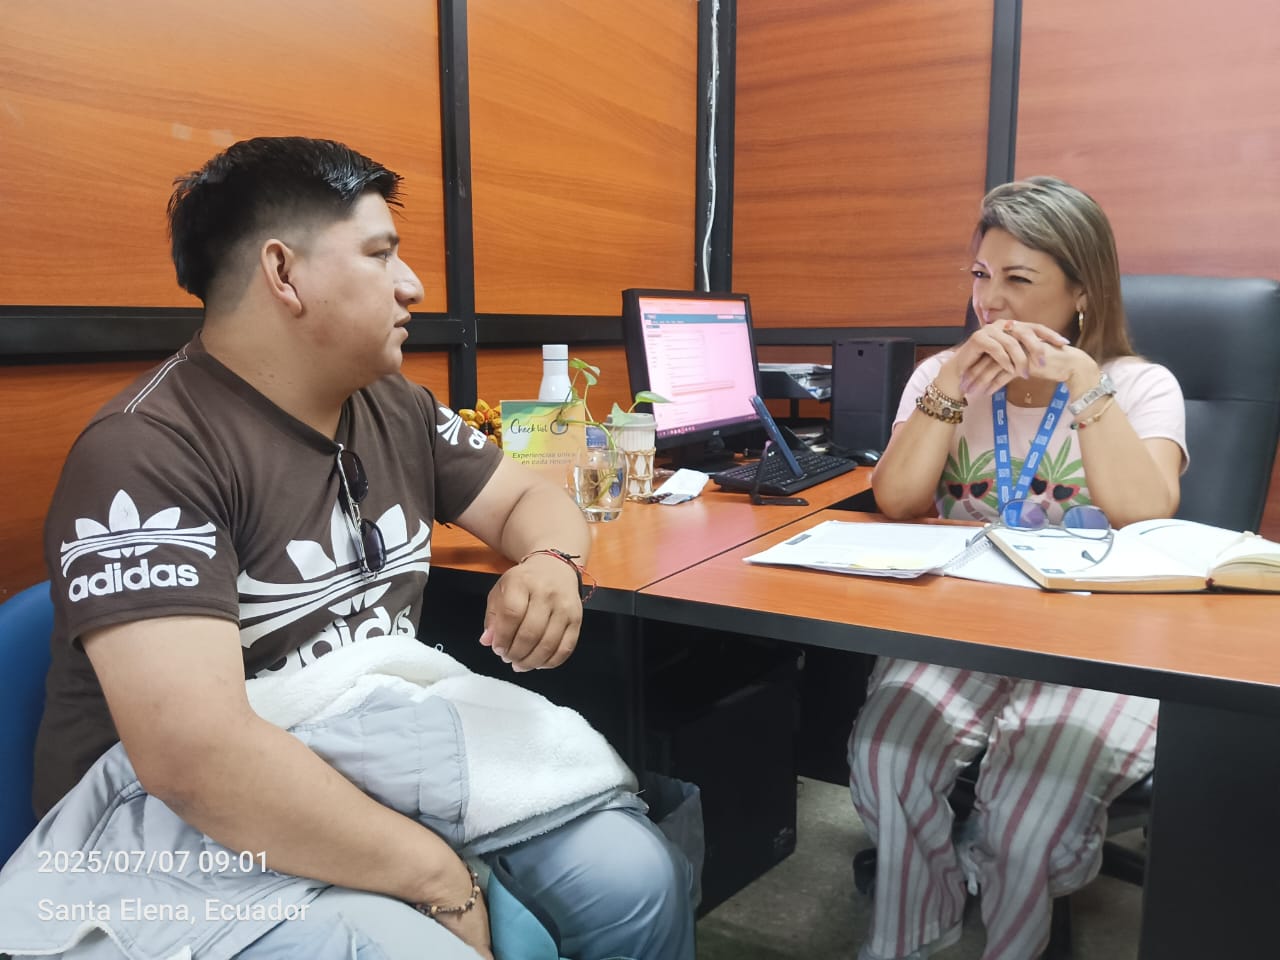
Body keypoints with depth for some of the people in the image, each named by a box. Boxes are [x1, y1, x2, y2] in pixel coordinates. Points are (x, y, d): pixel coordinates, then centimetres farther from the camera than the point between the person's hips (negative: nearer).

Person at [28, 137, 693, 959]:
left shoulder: (395, 408, 4)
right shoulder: (147, 454, -19)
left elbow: (529, 499, 13)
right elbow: (193, 751, -29)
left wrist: (550, 563, -12)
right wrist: (437, 877, -23)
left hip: (396, 771, 6)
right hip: (195, 844, -5)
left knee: (639, 879, -11)